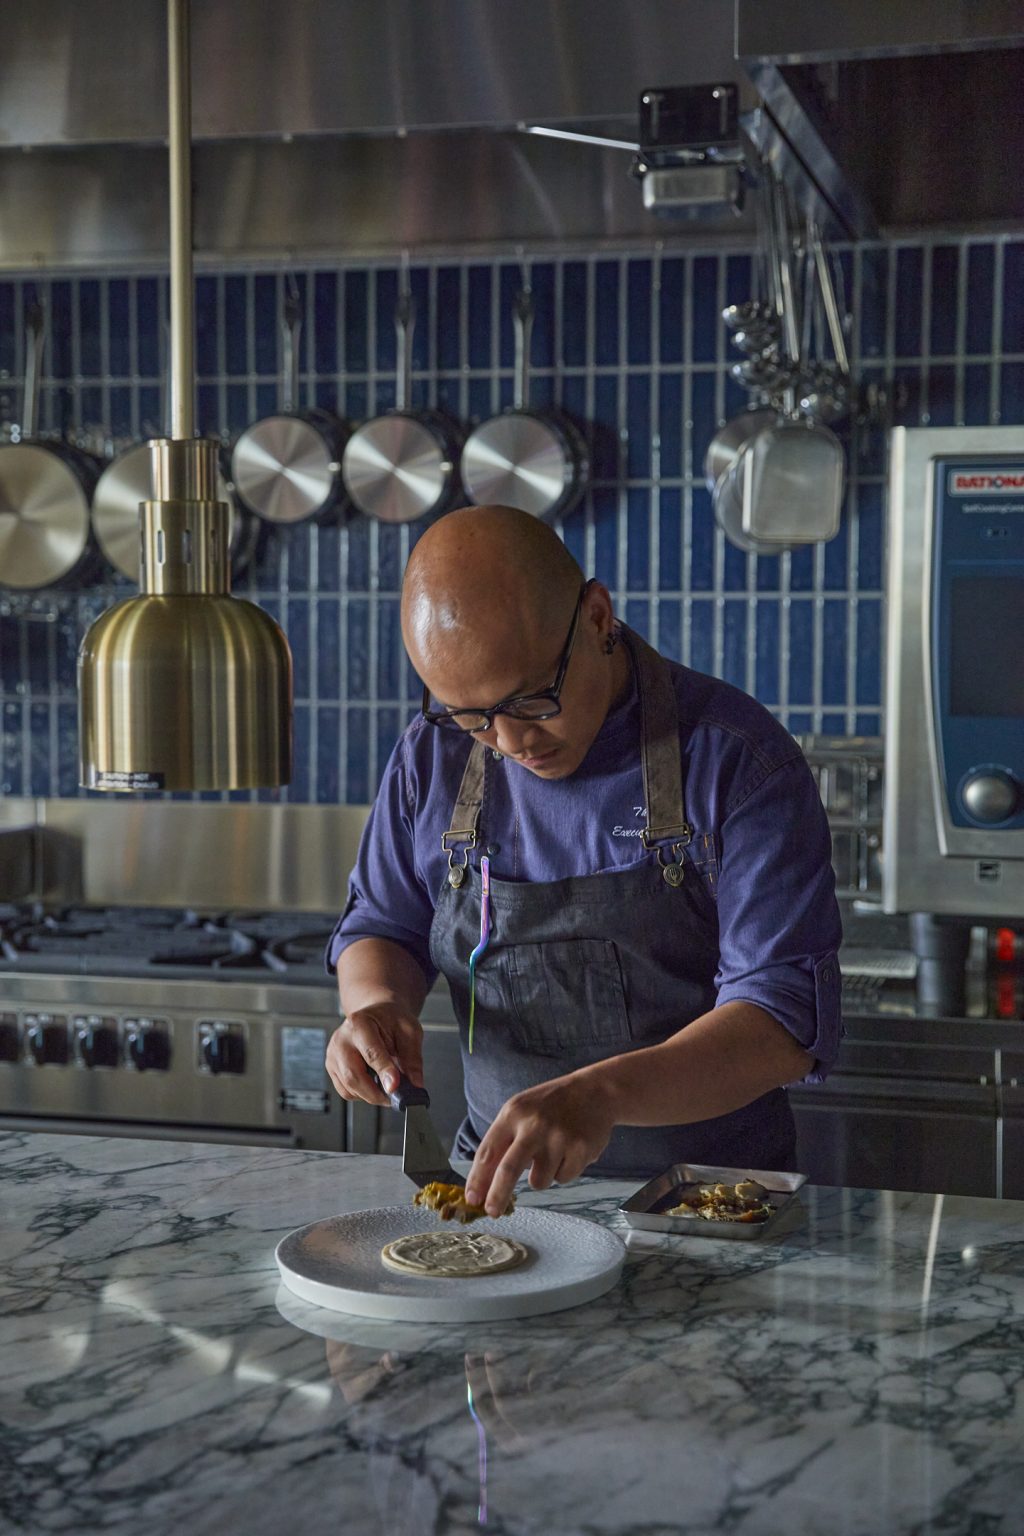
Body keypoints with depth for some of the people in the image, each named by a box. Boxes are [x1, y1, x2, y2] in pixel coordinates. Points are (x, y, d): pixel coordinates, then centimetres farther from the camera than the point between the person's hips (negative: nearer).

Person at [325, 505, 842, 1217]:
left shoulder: (739, 758, -13)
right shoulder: (434, 756, 1)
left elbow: (787, 1020, -19)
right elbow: (381, 927, 14)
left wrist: (605, 1092, -35)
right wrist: (379, 1004, -9)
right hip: (500, 1184, 3)